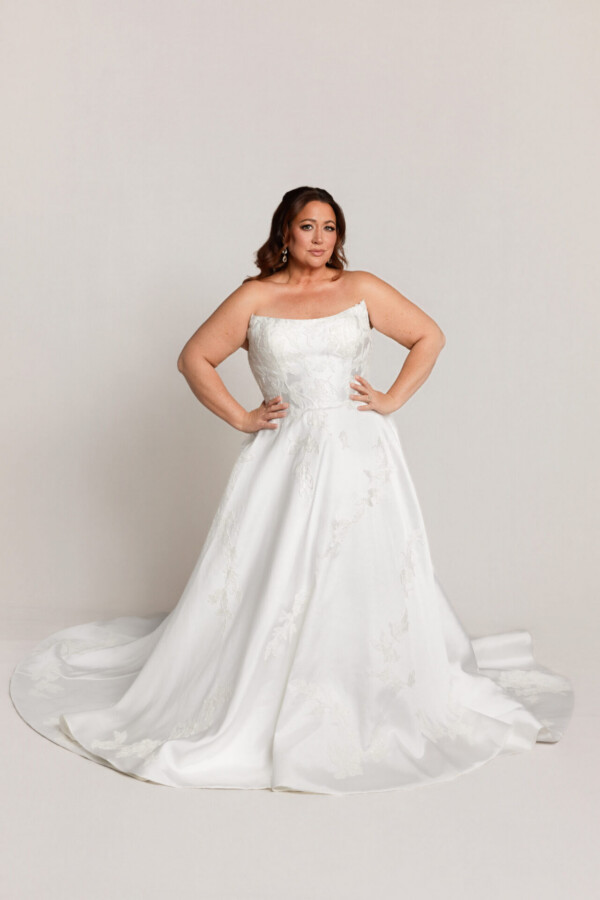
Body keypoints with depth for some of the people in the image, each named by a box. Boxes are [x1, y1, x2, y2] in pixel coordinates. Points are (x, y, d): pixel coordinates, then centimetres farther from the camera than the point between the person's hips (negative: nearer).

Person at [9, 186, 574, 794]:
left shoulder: (362, 289, 7)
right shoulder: (254, 299, 5)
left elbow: (429, 336, 12)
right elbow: (194, 358, 9)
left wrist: (392, 399, 3)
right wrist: (240, 418, 1)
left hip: (359, 453, 1)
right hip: (286, 456, -1)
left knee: (367, 579, 3)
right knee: (269, 581, -1)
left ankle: (376, 704, 22)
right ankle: (251, 703, 16)